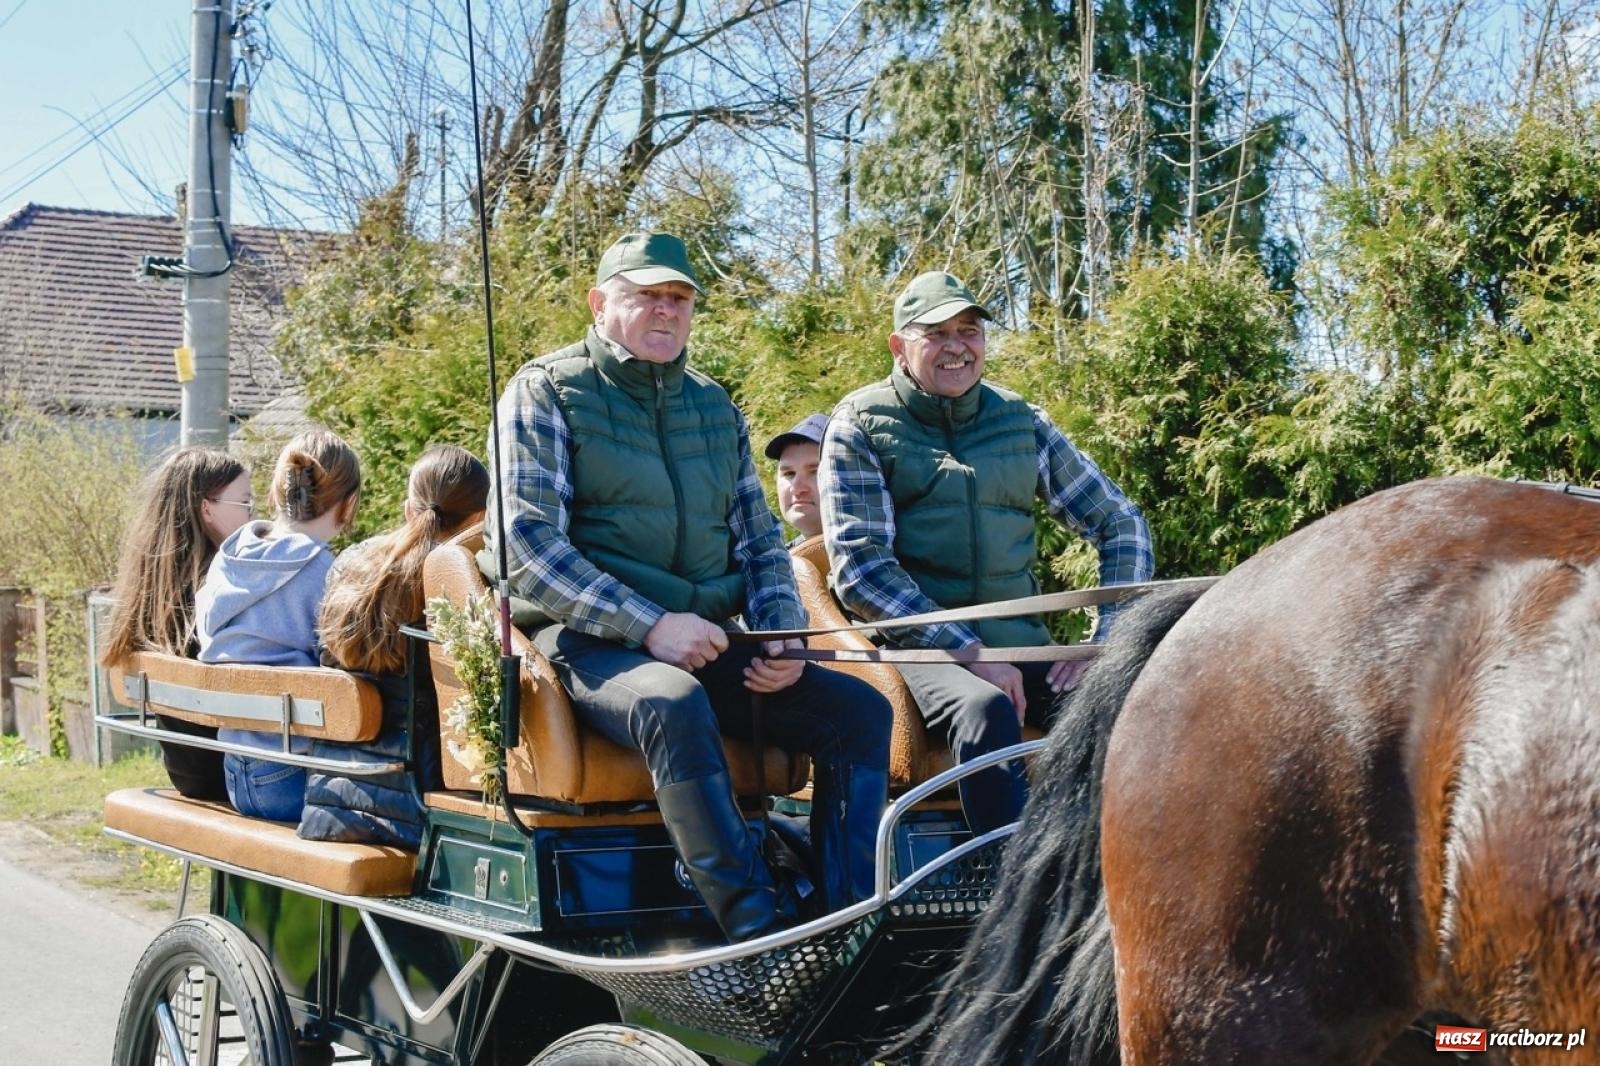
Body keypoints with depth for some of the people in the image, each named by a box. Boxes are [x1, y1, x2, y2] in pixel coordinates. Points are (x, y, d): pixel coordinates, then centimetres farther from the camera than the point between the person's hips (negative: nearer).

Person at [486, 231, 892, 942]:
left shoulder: (714, 406, 20)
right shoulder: (546, 391, 1)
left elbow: (760, 543, 23)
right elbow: (526, 545, -10)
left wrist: (784, 637, 1)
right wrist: (651, 625, -19)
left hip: (710, 645, 6)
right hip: (593, 643, -6)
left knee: (858, 708, -13)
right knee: (675, 706, -38)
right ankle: (760, 935, -37)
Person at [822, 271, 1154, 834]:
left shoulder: (1021, 422, 15)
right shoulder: (860, 426, 4)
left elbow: (1122, 524, 18)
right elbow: (859, 567, -7)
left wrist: (1106, 642, 3)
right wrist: (967, 650, -15)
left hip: (1019, 646, 4)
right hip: (916, 649, -3)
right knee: (986, 708, -36)